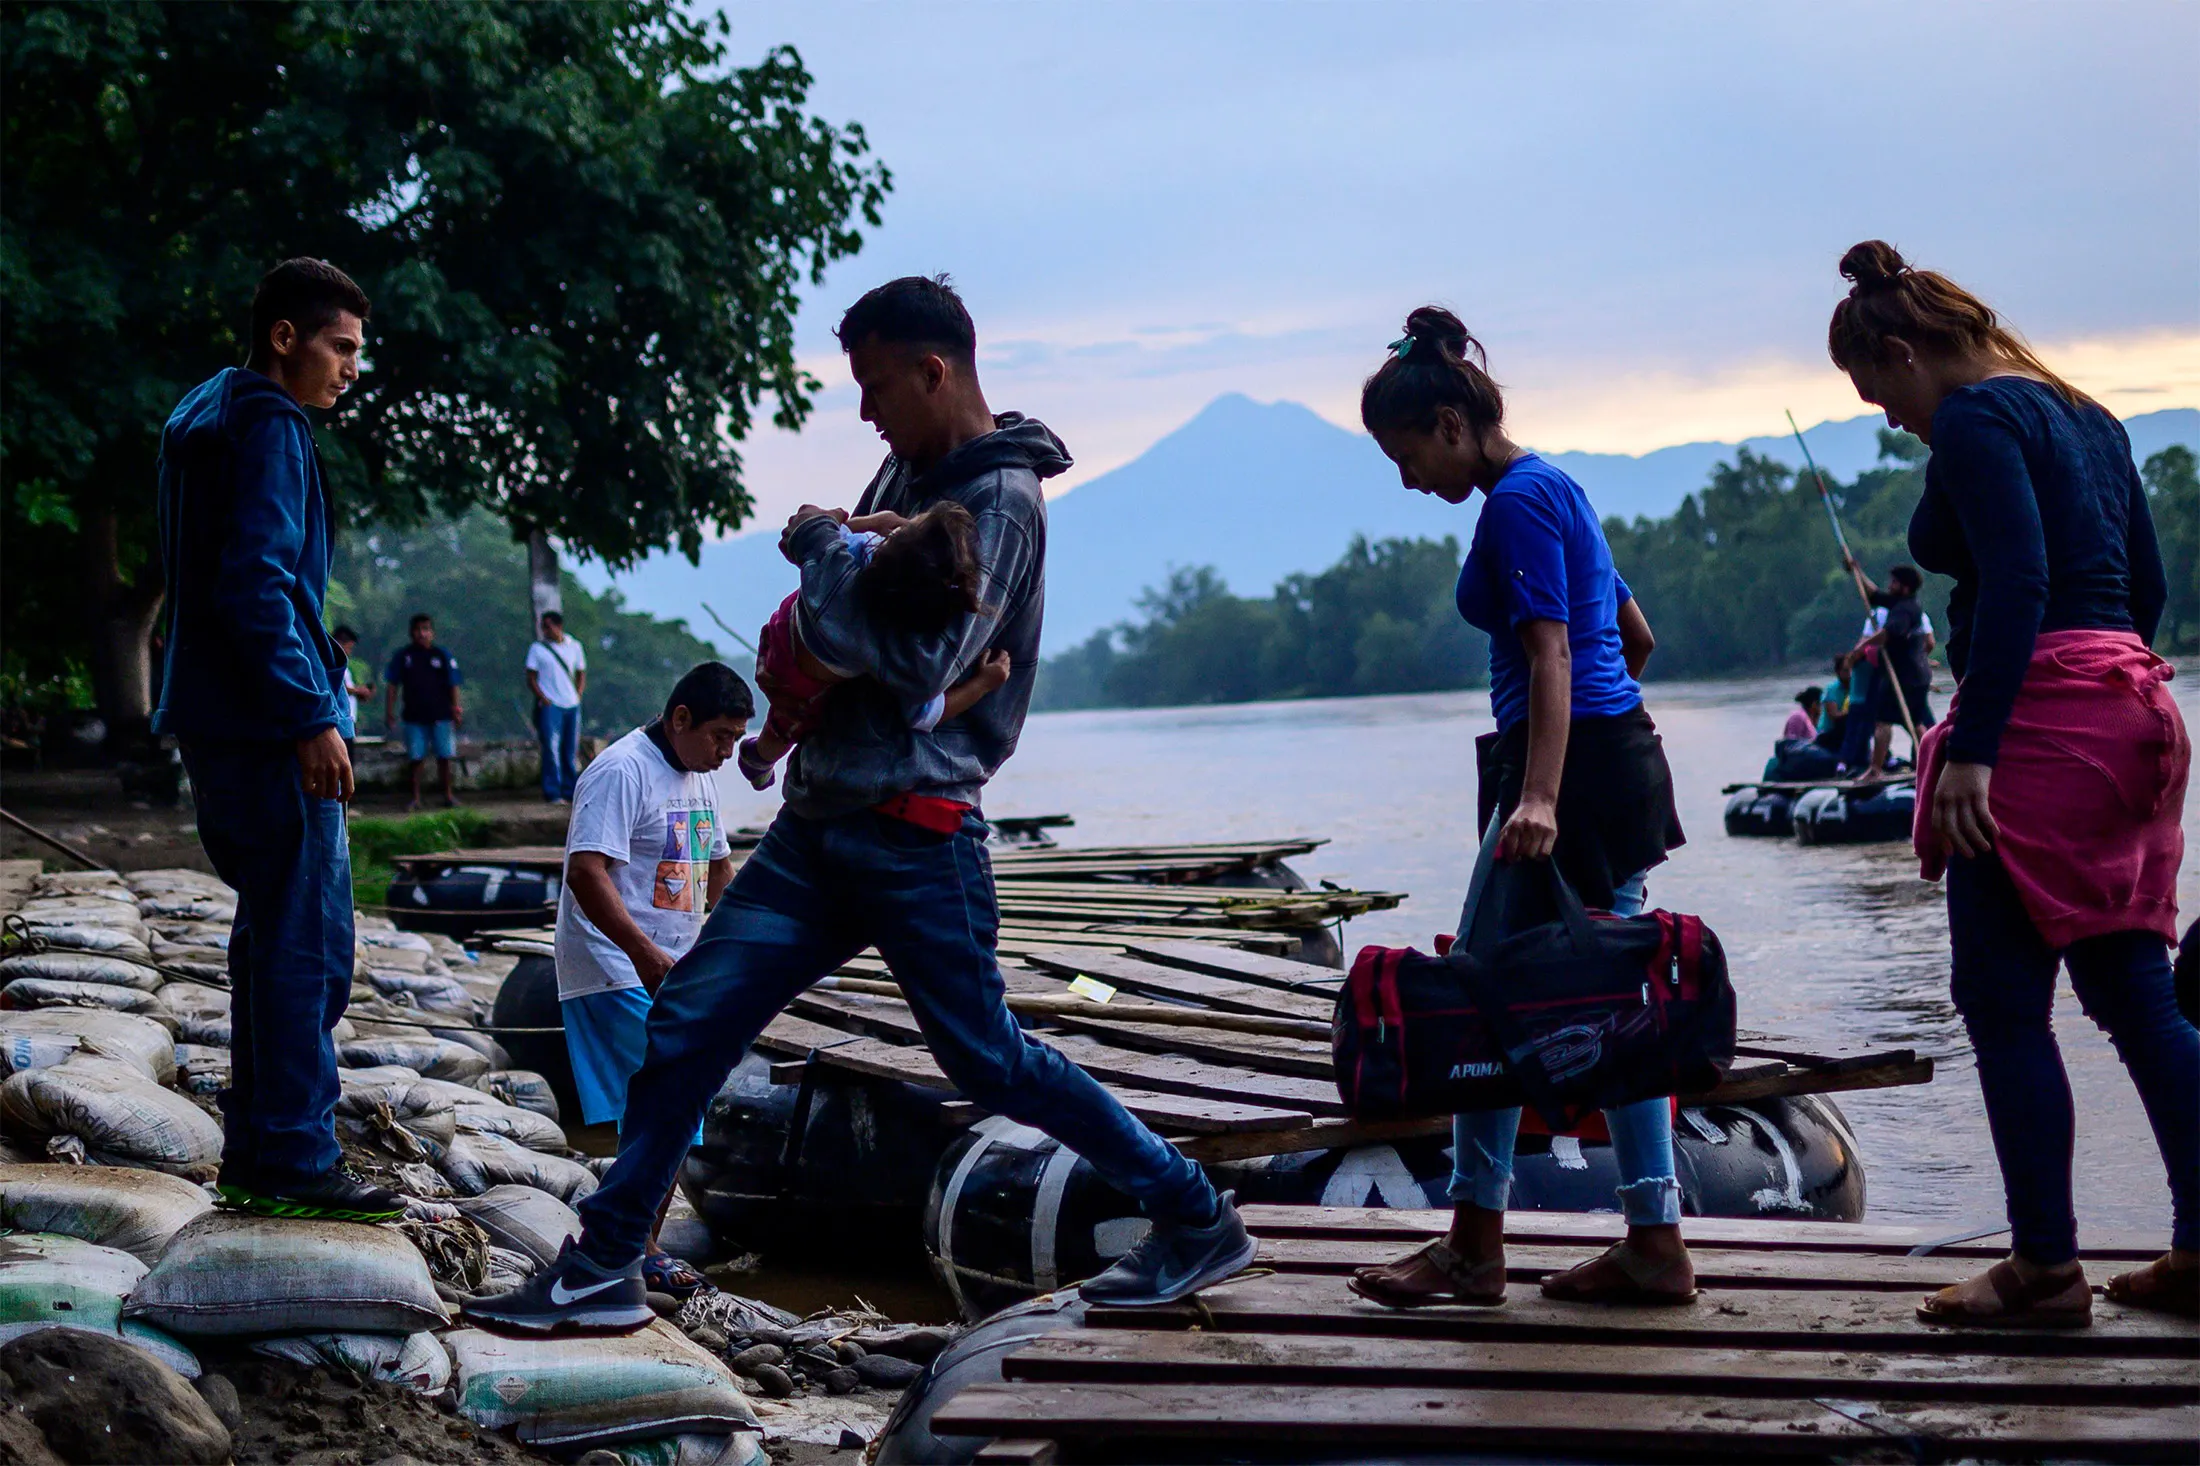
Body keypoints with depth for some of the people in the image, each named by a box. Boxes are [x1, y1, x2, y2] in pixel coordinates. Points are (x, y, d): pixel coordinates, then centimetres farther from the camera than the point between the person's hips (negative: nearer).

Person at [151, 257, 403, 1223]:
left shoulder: (204, 418, 19)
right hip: (267, 721, -10)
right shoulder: (267, 427, -12)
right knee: (307, 943, -7)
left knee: (274, 934, 15)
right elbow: (255, 582, -21)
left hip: (220, 718, 10)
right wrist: (310, 717, -21)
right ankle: (296, 1161, -4)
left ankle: (256, 1153, 19)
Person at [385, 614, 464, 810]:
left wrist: (457, 711, -1)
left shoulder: (442, 656, 4)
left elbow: (453, 686, 5)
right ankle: (415, 799, 7)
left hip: (441, 715, 0)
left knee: (444, 757, 3)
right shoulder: (403, 656, 5)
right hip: (414, 716, 0)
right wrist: (390, 712, 2)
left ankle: (448, 795, 14)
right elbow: (393, 685, 8)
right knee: (415, 759, 1)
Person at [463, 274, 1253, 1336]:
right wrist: (823, 557, 4)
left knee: (987, 1058, -2)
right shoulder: (909, 468, 14)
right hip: (821, 818, 8)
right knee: (689, 1019, 3)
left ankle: (1196, 1218, 12)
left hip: (913, 833, -8)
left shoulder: (1000, 504, -13)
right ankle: (603, 1269, 8)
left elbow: (922, 663, -24)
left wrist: (822, 550, -14)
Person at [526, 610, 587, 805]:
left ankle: (570, 793, 12)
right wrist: (543, 699, -11)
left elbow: (581, 674, 19)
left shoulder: (574, 647, 11)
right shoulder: (537, 648, 2)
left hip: (572, 706, 4)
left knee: (571, 751, 6)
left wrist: (578, 695, 4)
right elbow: (531, 679, 1)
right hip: (550, 705, -4)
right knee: (551, 749, -11)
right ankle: (552, 793, -9)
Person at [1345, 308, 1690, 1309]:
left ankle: (1474, 1247, 3)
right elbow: (1636, 637, 24)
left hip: (1570, 759, -10)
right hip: (1620, 751, 10)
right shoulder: (1551, 488, 18)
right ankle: (1655, 1248, 11)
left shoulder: (1516, 503, -11)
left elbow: (1550, 656, -21)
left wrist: (1538, 796, -29)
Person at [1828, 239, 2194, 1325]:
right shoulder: (2083, 415, 19)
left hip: (2041, 721, -9)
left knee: (2004, 1002, -2)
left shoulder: (1974, 419, -9)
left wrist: (1970, 747, -23)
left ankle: (2045, 1267, 2)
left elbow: (2015, 585, -20)